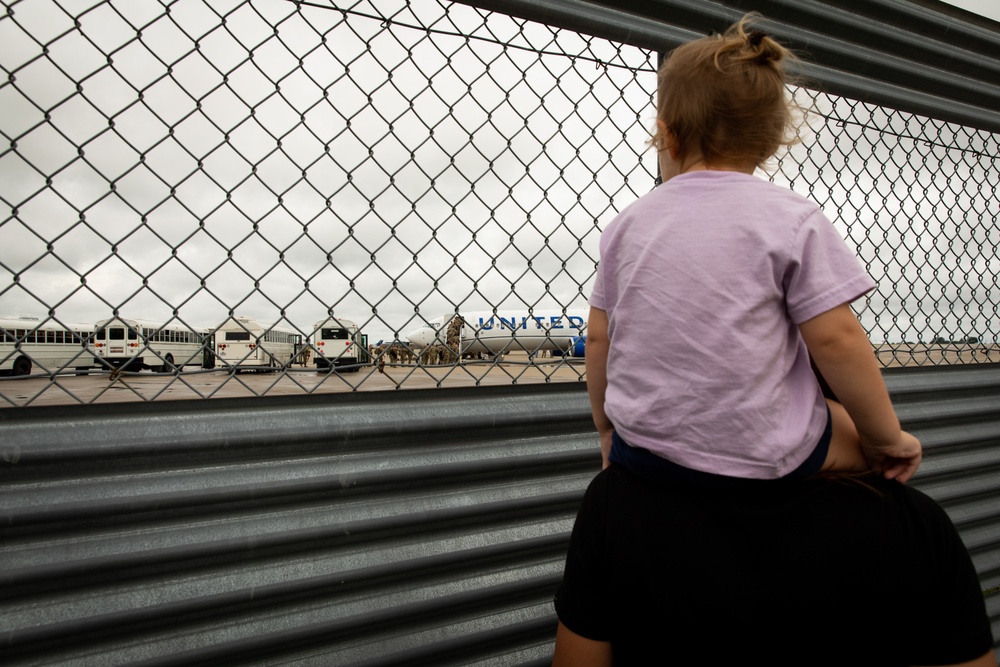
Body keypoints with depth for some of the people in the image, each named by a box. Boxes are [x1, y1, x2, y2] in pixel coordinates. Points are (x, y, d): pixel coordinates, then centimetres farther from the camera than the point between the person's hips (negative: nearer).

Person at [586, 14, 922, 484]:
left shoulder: (627, 222, 1)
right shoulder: (792, 219, -9)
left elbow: (598, 337, 4)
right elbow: (836, 339, -10)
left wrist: (607, 428, 19)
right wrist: (887, 438, 6)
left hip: (639, 448, 4)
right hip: (760, 458, -3)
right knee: (867, 435, 23)